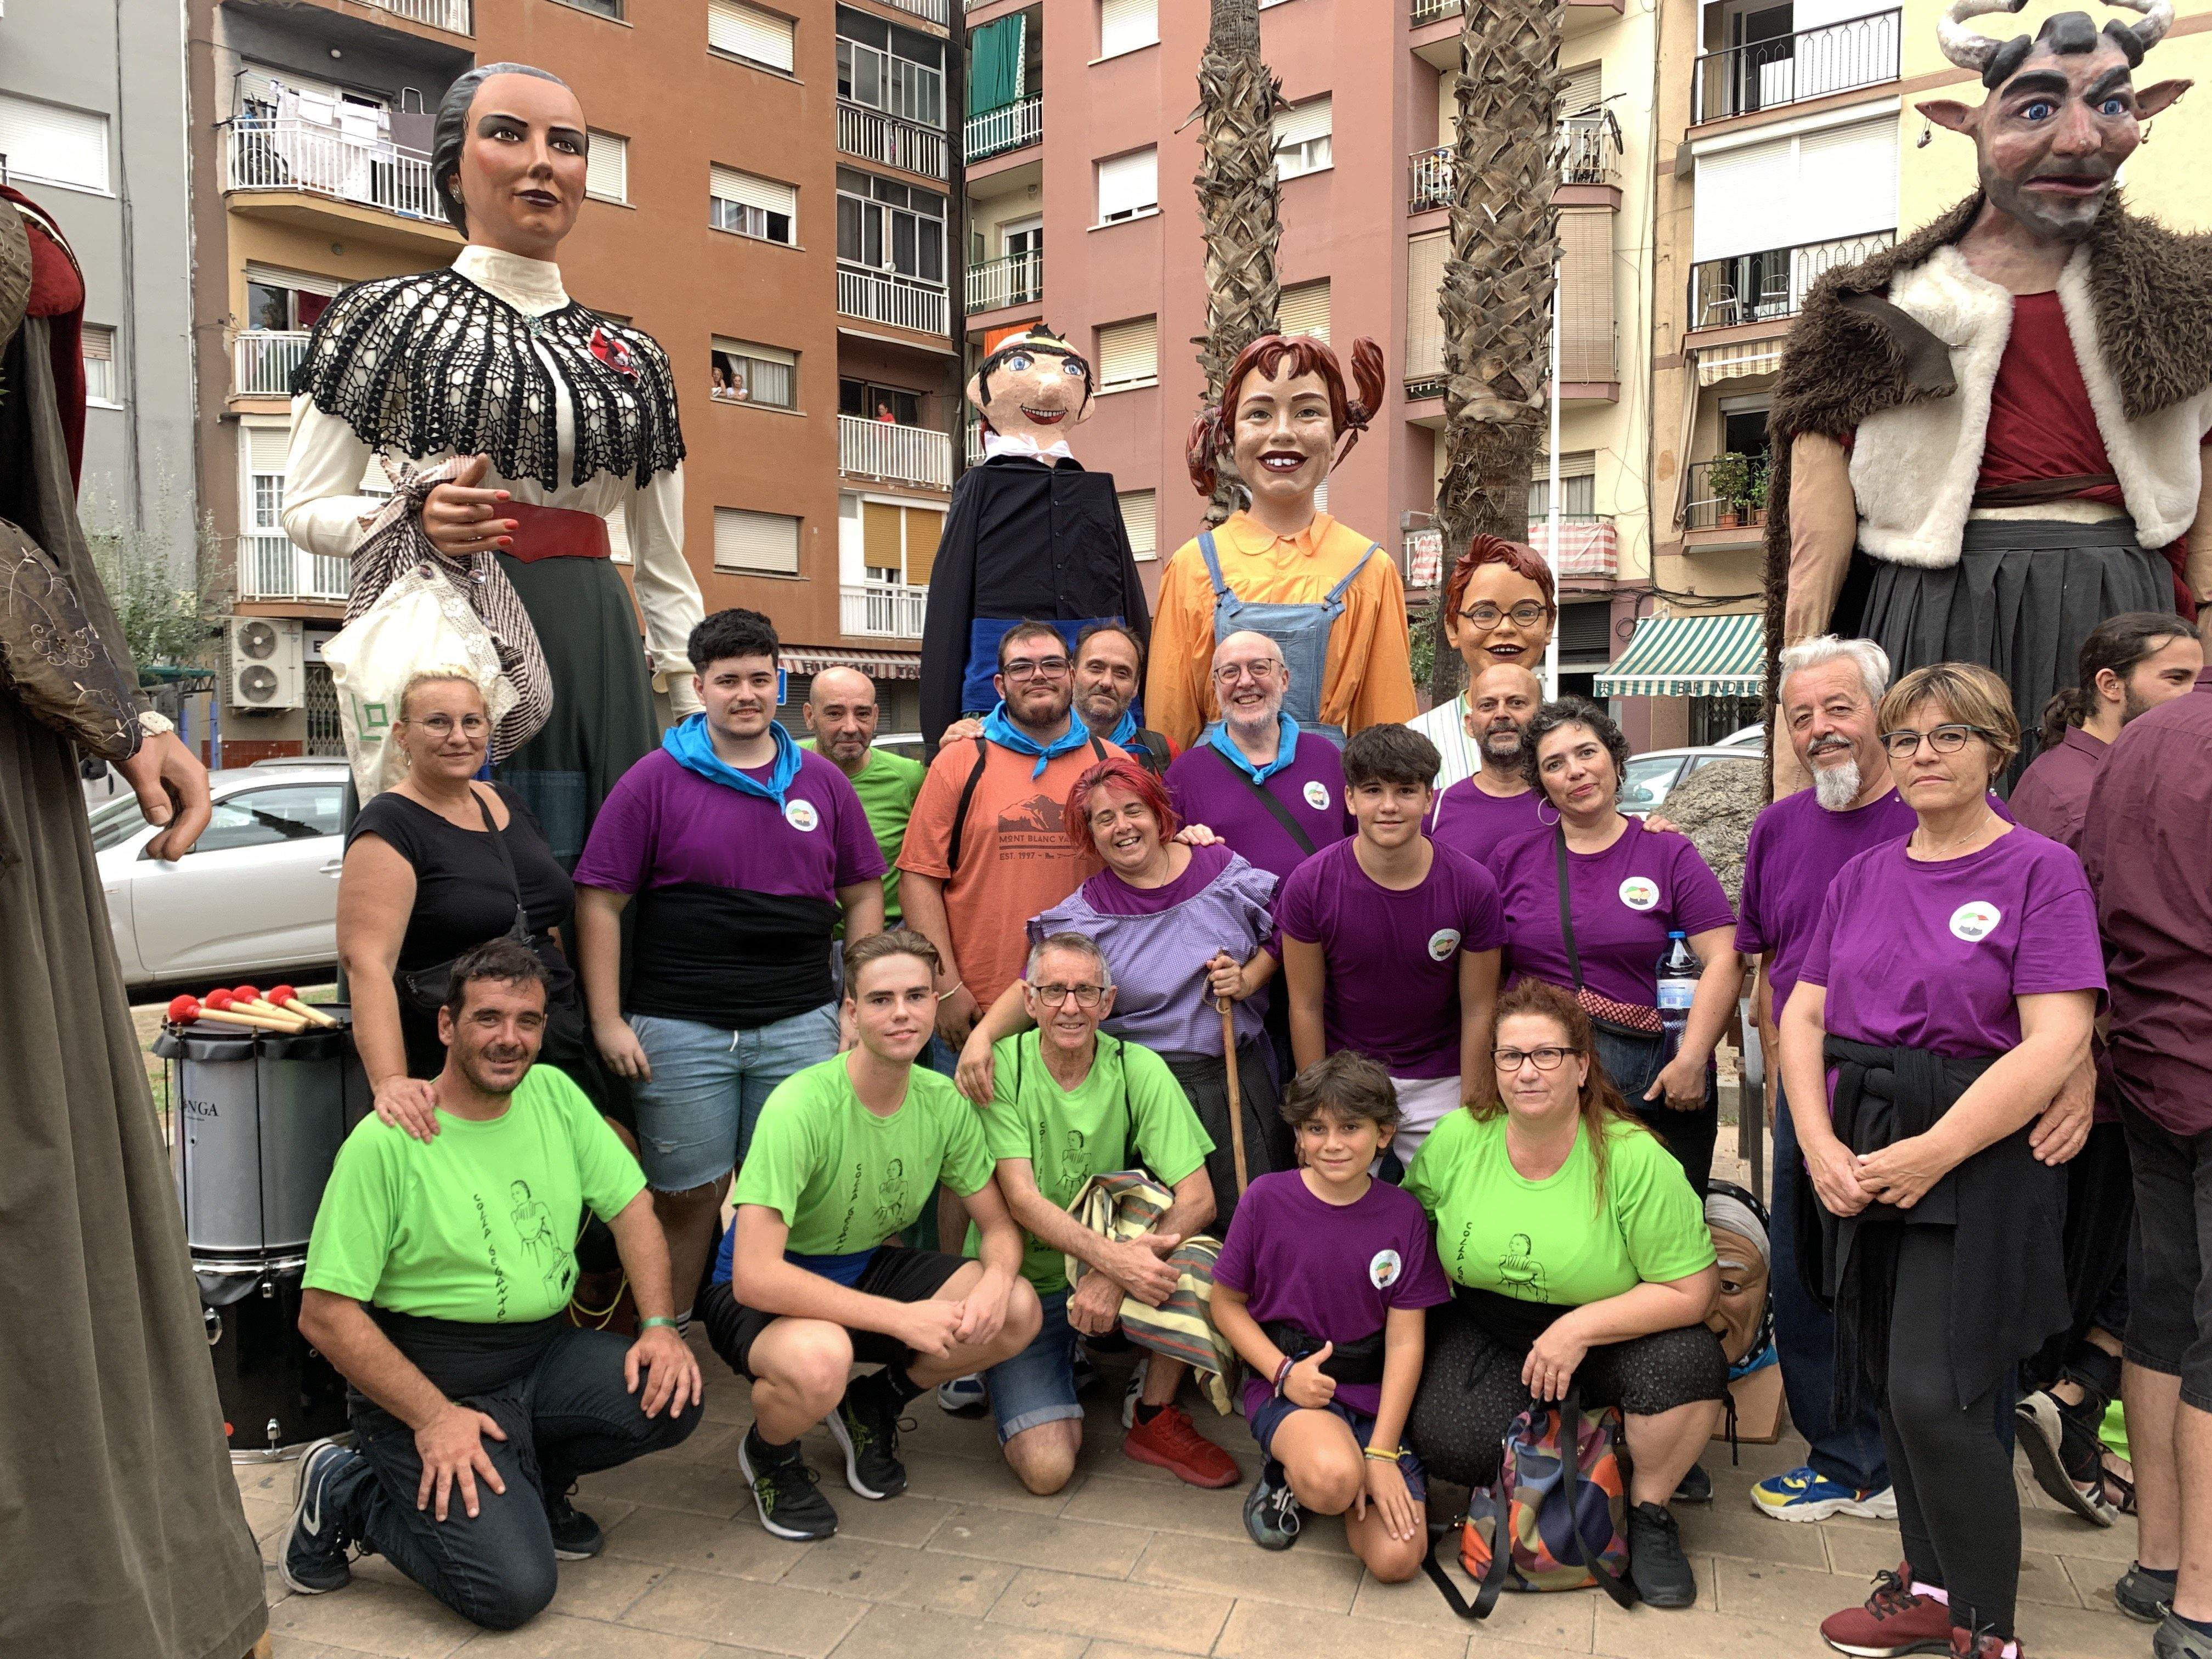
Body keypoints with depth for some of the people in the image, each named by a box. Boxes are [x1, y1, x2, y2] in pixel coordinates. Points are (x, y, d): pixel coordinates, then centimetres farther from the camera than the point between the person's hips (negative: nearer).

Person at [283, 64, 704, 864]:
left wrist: (701, 718, 10)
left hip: (594, 660, 4)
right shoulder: (389, 313, 6)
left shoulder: (633, 355, 16)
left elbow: (665, 567, 16)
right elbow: (305, 509, 4)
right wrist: (416, 521, -16)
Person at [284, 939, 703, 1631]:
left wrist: (660, 1327, -9)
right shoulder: (387, 1141, -15)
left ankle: (530, 1482, 9)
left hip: (545, 1352, 6)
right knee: (513, 1588, -19)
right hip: (427, 1375, -5)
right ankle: (347, 1493, 8)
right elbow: (325, 1314, -14)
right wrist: (432, 1418, -19)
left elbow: (630, 1206, 6)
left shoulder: (553, 1093, 3)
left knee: (671, 1398, -21)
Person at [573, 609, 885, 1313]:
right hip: (680, 1030, -2)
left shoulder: (822, 781, 10)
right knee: (685, 1200, 6)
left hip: (801, 1024, 3)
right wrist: (607, 1021, -8)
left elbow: (863, 894, 14)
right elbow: (599, 900, -2)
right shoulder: (655, 779, 0)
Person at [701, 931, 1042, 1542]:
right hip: (769, 1293, -5)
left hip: (867, 1269, 6)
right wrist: (902, 1318, -35)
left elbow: (1000, 1225, 0)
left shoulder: (944, 1102, -10)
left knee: (1018, 1313, -16)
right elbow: (755, 1276, -34)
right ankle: (768, 1452, 0)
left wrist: (995, 1283, -25)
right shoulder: (801, 1106, -29)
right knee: (819, 1358, -40)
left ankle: (873, 1406, 12)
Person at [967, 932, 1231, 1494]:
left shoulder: (1139, 1069, -9)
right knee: (1047, 1467, -19)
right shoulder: (1001, 1066, -13)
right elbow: (1021, 1199, -21)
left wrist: (1116, 1275, -30)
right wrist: (1115, 1258, -36)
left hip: (1114, 1276, 2)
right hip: (1022, 1284, -2)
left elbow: (1198, 1199, -15)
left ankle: (1155, 1420, -4)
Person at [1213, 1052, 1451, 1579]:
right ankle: (1288, 1472, 1)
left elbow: (1405, 1341, -3)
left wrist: (1381, 1454, -10)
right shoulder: (1267, 1198, -6)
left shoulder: (1403, 1214, -2)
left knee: (1397, 1559, -15)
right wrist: (1284, 1372, -12)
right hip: (1285, 1383, -2)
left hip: (1375, 1394, 2)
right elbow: (1226, 1302, 3)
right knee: (1333, 1477, -35)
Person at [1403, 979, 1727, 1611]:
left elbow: (1692, 1290, -16)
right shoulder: (1457, 1139, -8)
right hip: (1485, 1332, 2)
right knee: (1448, 1438, -24)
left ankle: (1649, 1512, -1)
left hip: (1607, 1337, -1)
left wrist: (1580, 1329, -23)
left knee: (1689, 1362, -31)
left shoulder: (1633, 1157, -18)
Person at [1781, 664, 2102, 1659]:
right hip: (1859, 1162, 6)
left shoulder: (2040, 870, -5)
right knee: (1893, 1387, 13)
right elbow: (1803, 1017, 7)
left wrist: (1932, 1153, -19)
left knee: (1937, 1396, -10)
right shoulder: (1862, 878, 11)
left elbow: (2056, 1043, -14)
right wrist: (1820, 1148, -7)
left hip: (1977, 1165, -5)